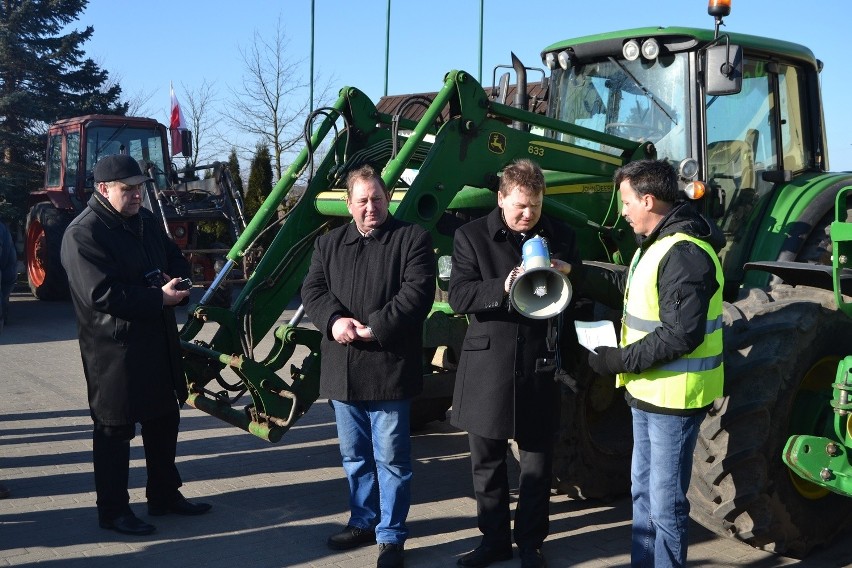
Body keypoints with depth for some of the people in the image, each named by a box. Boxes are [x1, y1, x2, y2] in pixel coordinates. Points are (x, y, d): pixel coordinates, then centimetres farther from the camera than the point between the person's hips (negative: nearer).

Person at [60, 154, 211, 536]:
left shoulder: (146, 221, 11)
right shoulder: (83, 233, -16)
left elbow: (174, 259, 20)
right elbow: (101, 294, -24)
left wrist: (178, 282, -5)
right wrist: (159, 297, -24)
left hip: (159, 343, 9)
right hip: (113, 349, -9)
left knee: (163, 419, 18)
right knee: (115, 428, 1)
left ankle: (164, 495, 33)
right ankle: (113, 511, 14)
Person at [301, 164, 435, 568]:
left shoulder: (412, 238, -2)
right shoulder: (329, 243, 14)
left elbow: (417, 292, -12)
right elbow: (312, 290, 5)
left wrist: (375, 327, -19)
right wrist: (334, 320, -14)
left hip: (389, 368, -5)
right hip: (342, 369, 5)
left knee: (391, 458, 1)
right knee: (354, 456, 17)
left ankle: (391, 536, 12)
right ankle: (363, 521, 33)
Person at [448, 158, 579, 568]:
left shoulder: (561, 238, 5)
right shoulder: (471, 236, -1)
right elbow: (458, 296, -10)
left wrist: (569, 275, -13)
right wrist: (503, 286, -27)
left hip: (540, 365, 1)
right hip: (487, 365, 0)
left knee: (537, 461, 10)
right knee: (486, 461, 11)